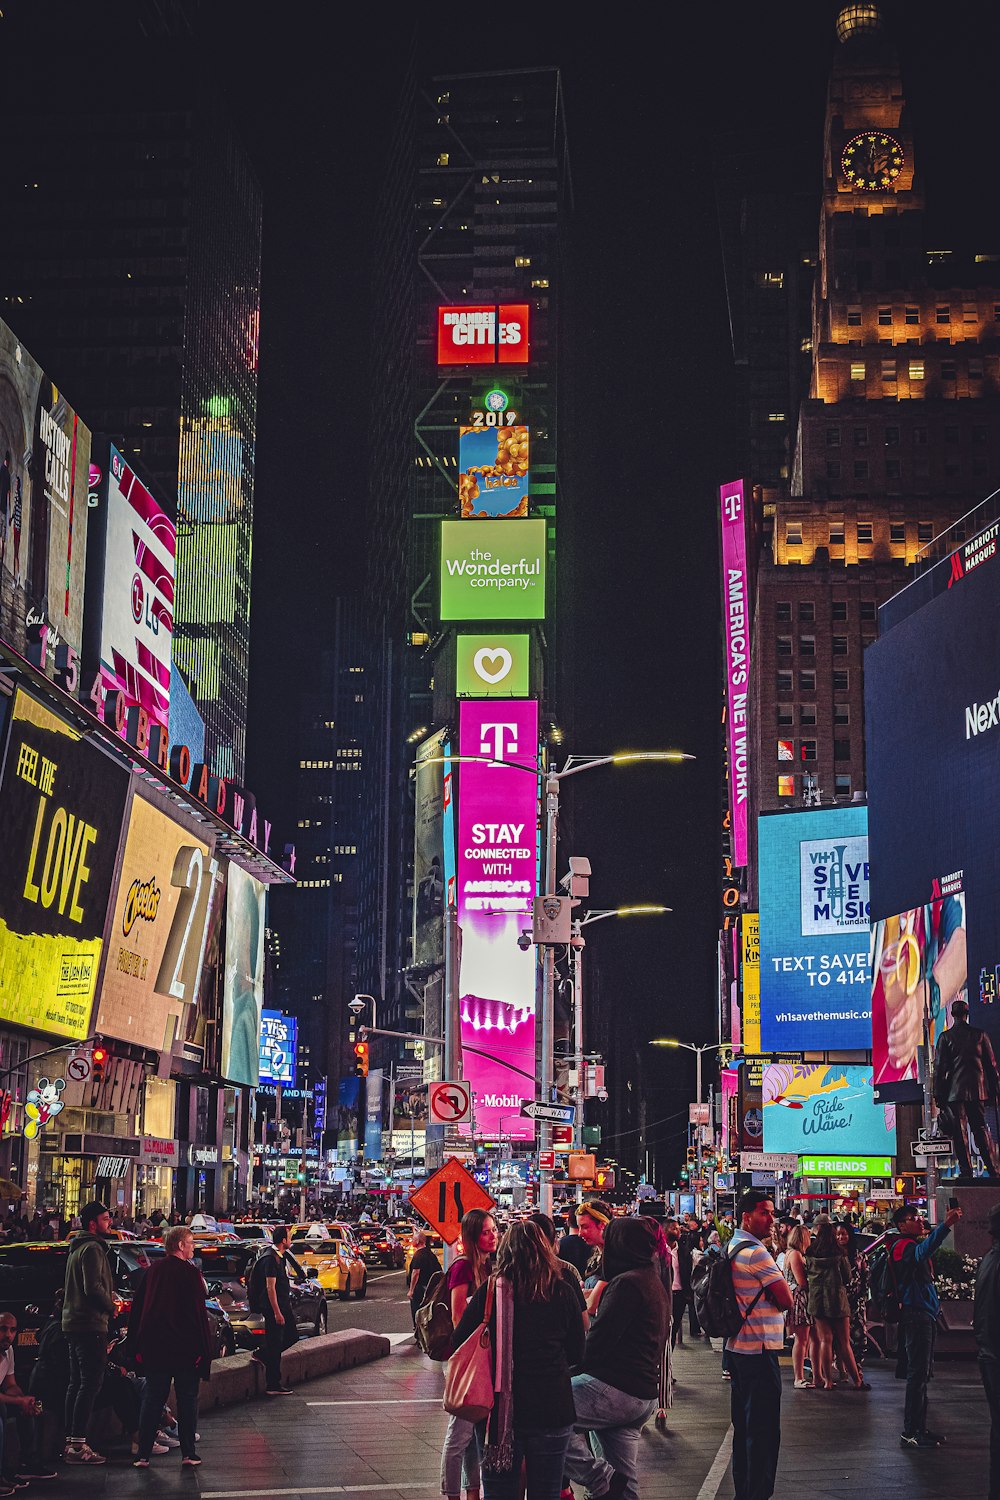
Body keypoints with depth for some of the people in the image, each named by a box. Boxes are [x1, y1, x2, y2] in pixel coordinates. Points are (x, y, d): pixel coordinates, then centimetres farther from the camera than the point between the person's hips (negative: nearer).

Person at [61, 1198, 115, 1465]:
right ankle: (78, 1445, -13)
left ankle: (70, 1442, 17)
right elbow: (93, 1287, -22)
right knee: (90, 1384, -10)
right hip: (90, 1325, -11)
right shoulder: (92, 1249, -13)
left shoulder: (78, 1248, 20)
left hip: (73, 1323, 11)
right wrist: (110, 1306, -7)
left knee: (77, 1383, 13)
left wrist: (107, 1297, 16)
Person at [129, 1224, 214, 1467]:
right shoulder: (190, 1273, -10)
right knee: (187, 1399, 5)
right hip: (185, 1348, -5)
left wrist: (138, 1345, 14)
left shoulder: (152, 1270, 7)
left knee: (152, 1400, 9)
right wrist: (203, 1349, -9)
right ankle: (188, 1454, 4)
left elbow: (137, 1309, 9)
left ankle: (143, 1454, 5)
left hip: (154, 1347, 5)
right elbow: (198, 1314, -13)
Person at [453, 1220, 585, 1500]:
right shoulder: (563, 1292, -2)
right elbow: (576, 1354, 7)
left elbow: (459, 1344, -1)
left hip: (501, 1411, -1)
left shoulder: (490, 1291, -6)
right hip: (552, 1411, 1)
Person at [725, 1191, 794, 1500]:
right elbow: (787, 1301, -14)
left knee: (743, 1424, 16)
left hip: (737, 1346, 10)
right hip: (759, 1350, -10)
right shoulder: (756, 1253, -17)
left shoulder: (732, 1247, 13)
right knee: (764, 1430, -4)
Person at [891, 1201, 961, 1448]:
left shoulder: (914, 1245, 20)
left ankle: (919, 1429, 19)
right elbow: (923, 1250, -37)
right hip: (915, 1314, -11)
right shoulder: (902, 1246, -14)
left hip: (925, 1314, 11)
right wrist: (946, 1225, -50)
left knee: (922, 1374, 13)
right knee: (918, 1374, -11)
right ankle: (910, 1434, -10)